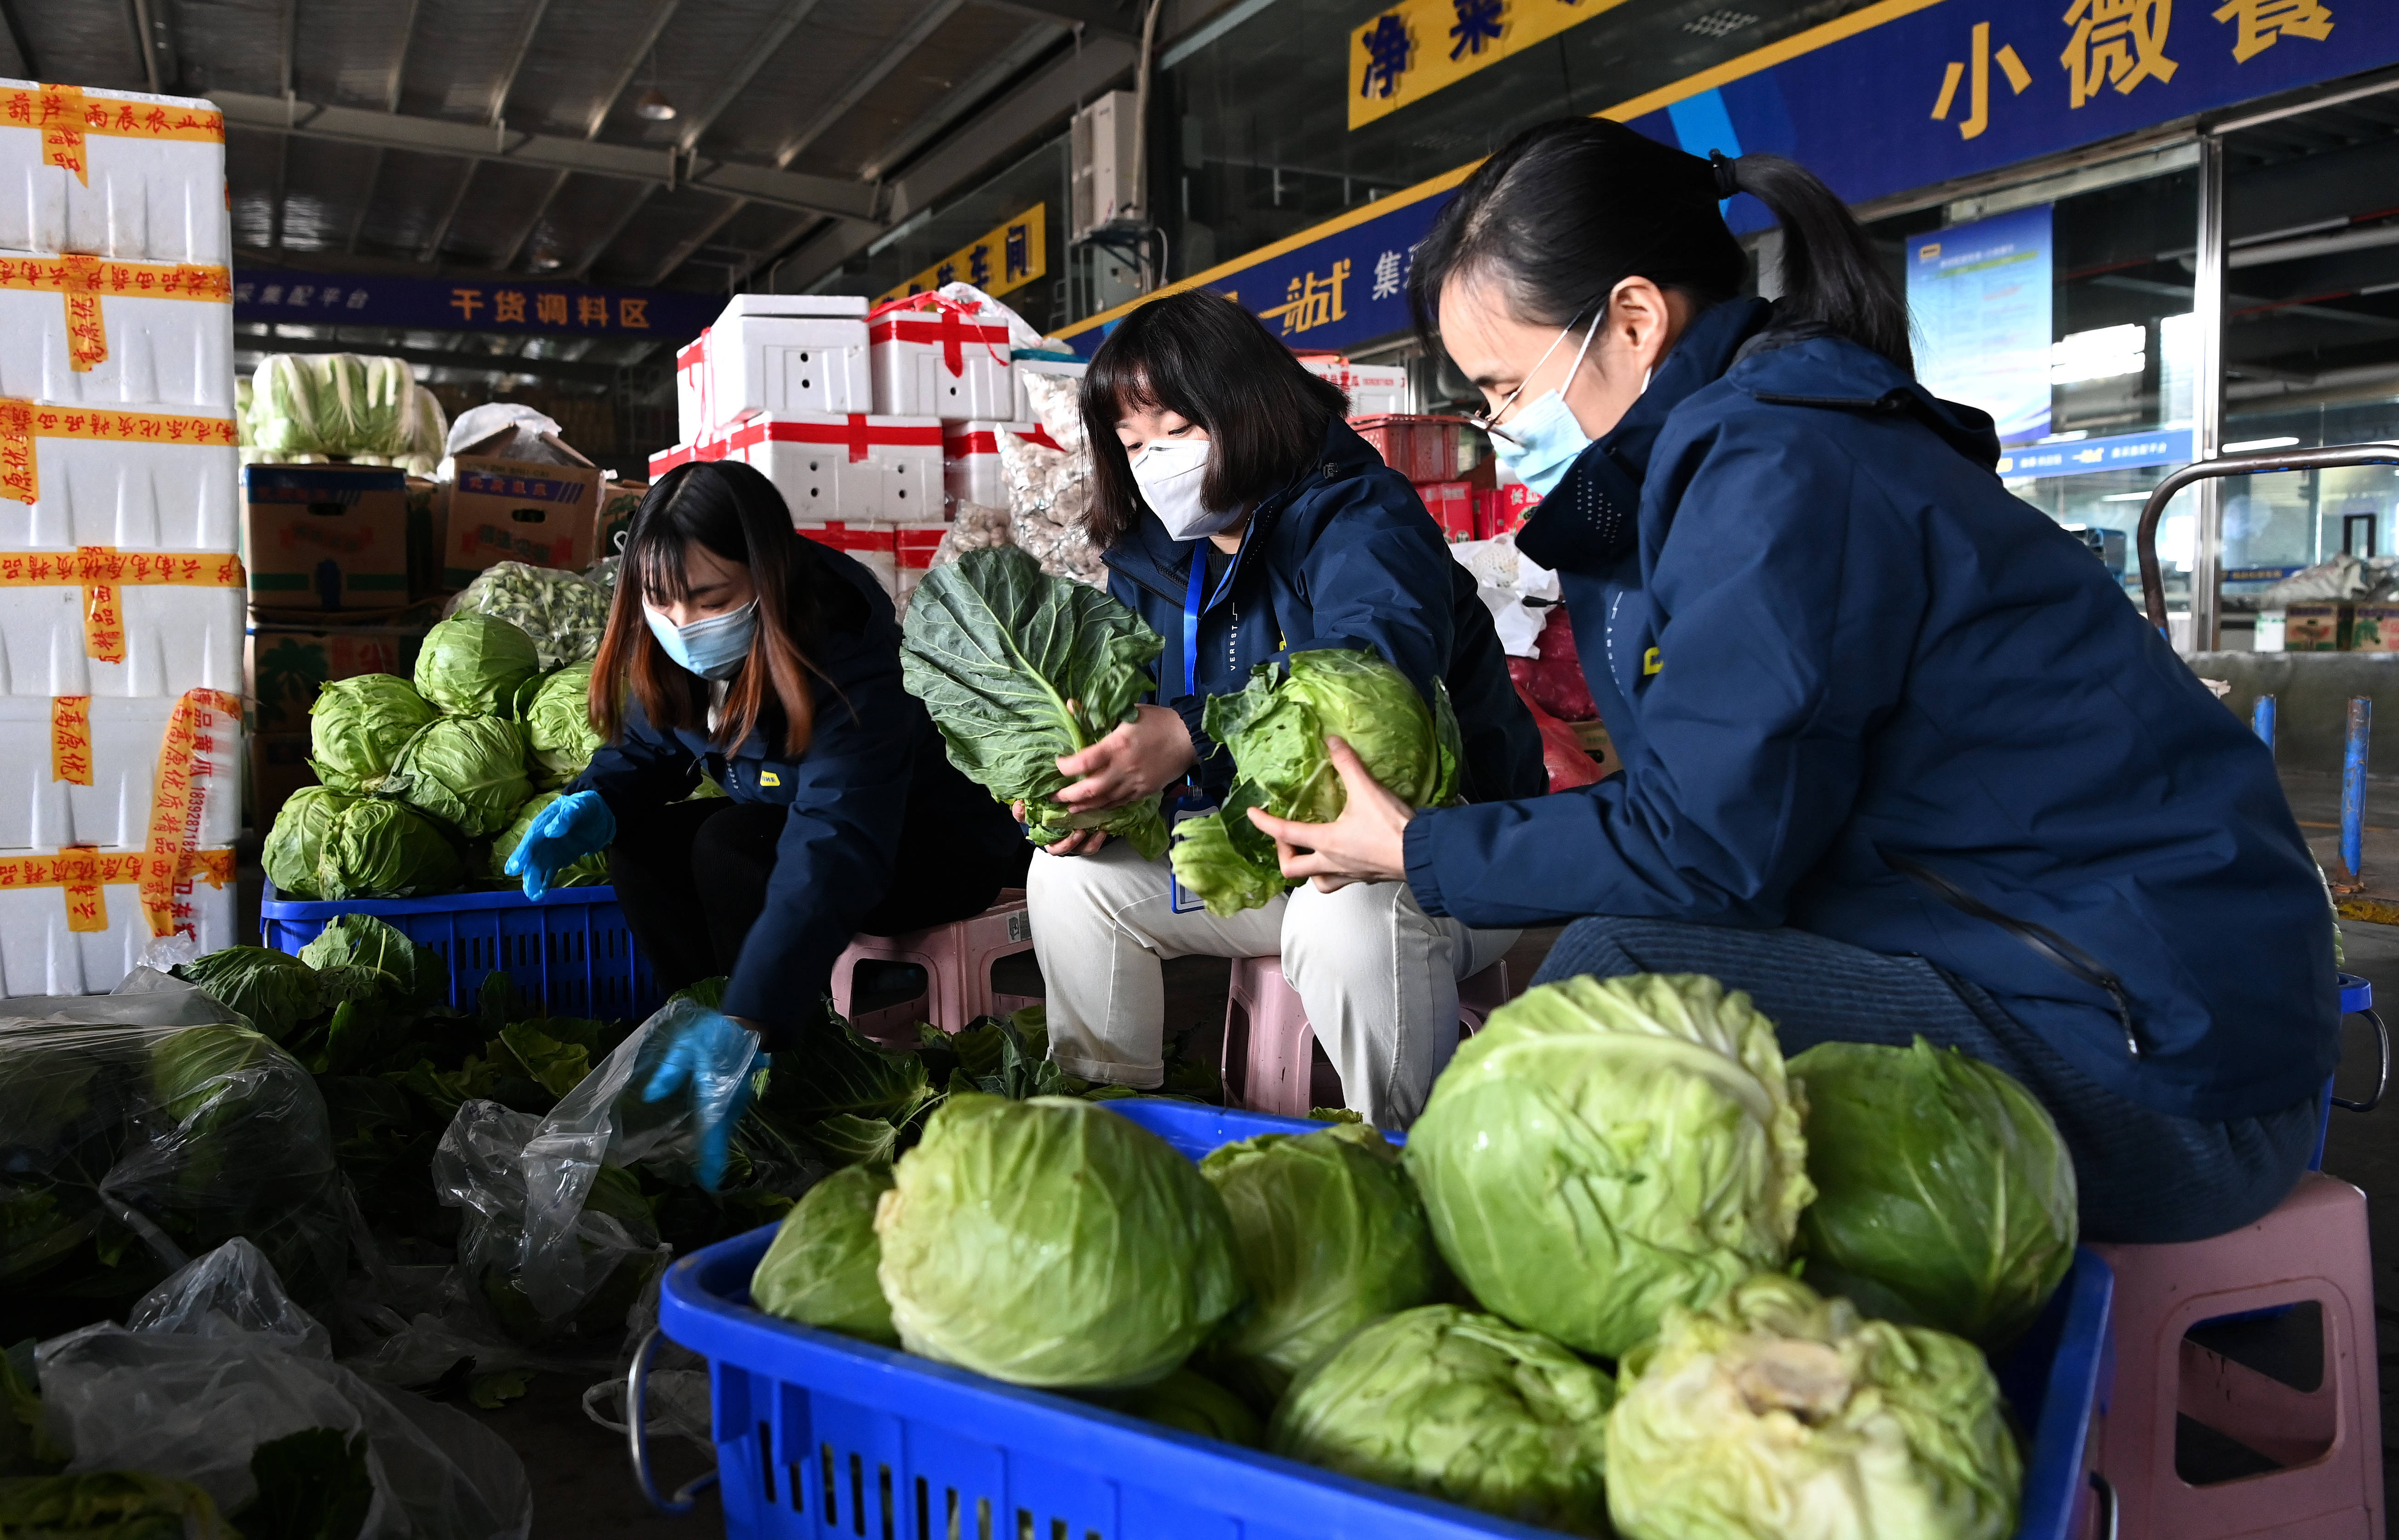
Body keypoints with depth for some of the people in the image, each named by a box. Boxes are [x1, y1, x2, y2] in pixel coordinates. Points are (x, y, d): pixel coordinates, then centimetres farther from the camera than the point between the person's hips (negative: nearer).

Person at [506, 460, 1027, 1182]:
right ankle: (700, 1033, -4)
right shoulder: (676, 657, -11)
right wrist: (596, 805, -20)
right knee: (642, 840, -12)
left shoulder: (848, 661, -35)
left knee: (732, 848, -29)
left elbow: (833, 852, -44)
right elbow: (647, 749, 6)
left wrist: (748, 1020, -54)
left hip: (943, 849, -7)